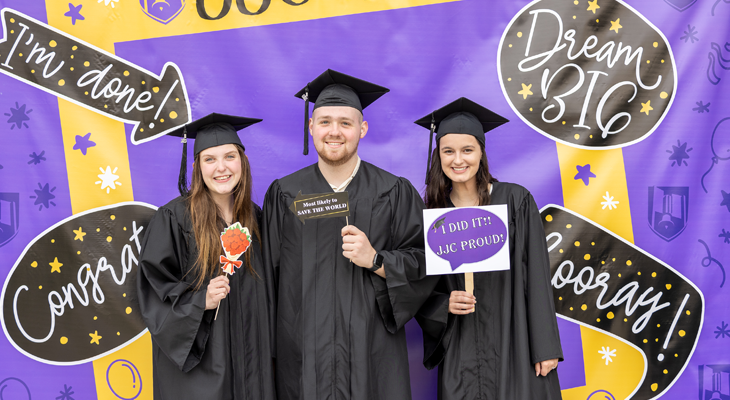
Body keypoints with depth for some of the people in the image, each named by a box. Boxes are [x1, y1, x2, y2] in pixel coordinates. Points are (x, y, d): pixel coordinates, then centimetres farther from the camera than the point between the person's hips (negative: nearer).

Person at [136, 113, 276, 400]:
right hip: (195, 357, -4)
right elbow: (154, 289, -8)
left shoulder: (253, 217, 4)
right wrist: (200, 300, -23)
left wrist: (266, 351, 10)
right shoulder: (173, 218, -11)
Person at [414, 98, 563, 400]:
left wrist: (545, 349, -8)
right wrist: (445, 304, -13)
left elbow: (537, 277, -5)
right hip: (460, 350, 2)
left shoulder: (515, 200, -3)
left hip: (515, 343, -1)